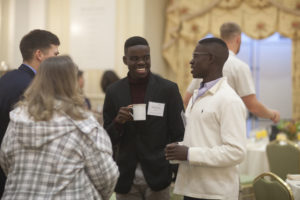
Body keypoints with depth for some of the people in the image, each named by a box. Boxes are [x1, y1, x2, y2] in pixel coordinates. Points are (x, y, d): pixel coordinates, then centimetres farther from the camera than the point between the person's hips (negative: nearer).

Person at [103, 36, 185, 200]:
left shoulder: (168, 89, -3)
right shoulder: (114, 91, 3)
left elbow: (178, 135, 0)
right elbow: (108, 140, 7)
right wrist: (118, 122, -13)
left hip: (157, 176, -2)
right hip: (126, 179, 2)